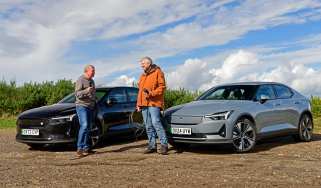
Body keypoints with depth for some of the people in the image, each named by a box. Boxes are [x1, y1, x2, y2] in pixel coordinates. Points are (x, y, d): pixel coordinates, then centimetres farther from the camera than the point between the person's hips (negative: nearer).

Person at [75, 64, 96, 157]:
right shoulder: (81, 80, -8)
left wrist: (94, 102, 21)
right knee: (84, 126, -20)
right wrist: (86, 91, -32)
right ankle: (80, 148, -21)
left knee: (88, 128, 8)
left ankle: (86, 148, 14)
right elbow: (77, 94, -16)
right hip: (82, 106, -8)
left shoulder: (91, 81, 18)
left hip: (91, 107, 8)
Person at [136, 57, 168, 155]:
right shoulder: (143, 75, 23)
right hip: (144, 103, 8)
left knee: (156, 122, -16)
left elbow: (162, 87, -9)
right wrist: (138, 104, 20)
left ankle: (164, 144, -10)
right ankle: (152, 146, 13)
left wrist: (151, 93, -20)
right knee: (148, 126, 7)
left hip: (154, 103, -8)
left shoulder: (157, 72, -1)